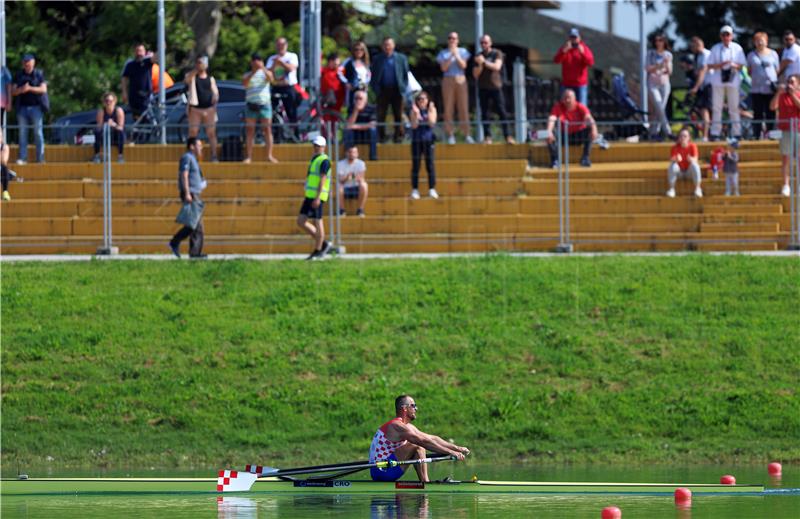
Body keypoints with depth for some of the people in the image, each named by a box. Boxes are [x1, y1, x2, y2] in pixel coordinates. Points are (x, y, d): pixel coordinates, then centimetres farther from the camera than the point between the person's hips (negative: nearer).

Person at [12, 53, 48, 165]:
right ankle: (22, 158, -1)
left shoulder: (39, 74, 3)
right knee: (22, 133, -1)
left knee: (38, 133, -4)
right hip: (22, 108, 3)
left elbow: (43, 89, -6)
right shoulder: (19, 75, 10)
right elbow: (13, 92, 6)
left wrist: (30, 88, -18)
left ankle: (40, 158, -2)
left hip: (36, 107, -3)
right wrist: (21, 90, -15)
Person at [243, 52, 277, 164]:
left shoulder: (266, 72, 9)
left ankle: (269, 155, -3)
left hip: (264, 104, 0)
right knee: (250, 131, -2)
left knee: (267, 129, -4)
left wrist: (262, 68, -29)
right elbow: (245, 83, -10)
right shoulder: (247, 75, 11)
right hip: (251, 104, 0)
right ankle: (248, 156, -3)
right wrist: (253, 72, -21)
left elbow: (270, 78, -14)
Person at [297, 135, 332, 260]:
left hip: (317, 197, -9)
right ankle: (322, 243, 13)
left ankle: (318, 251, 5)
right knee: (301, 222, 5)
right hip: (309, 195, 9)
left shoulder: (324, 161, -9)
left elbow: (322, 179, -17)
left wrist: (317, 198, -24)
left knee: (317, 222, -4)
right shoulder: (314, 159, 19)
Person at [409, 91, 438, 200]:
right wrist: (416, 113, -17)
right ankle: (415, 190, 3)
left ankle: (432, 189, 1)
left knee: (430, 164, -3)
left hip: (428, 140, 0)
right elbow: (414, 125, -8)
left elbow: (432, 123, -9)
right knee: (415, 165, 0)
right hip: (416, 140, 0)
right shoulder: (414, 111, 2)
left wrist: (429, 111, -16)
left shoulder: (432, 109, 3)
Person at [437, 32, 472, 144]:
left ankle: (466, 134, -1)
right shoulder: (443, 53, 8)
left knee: (463, 107, -3)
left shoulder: (462, 51, 10)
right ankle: (450, 135, -2)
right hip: (448, 80, -1)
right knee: (448, 108, -4)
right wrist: (450, 56, -11)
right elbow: (443, 67, -4)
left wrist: (456, 55, -10)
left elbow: (463, 65, -2)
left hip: (461, 80, 1)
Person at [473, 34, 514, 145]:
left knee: (501, 112, -8)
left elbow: (497, 67, -12)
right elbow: (475, 74, 7)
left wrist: (484, 62, -16)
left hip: (495, 87, -3)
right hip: (483, 88, 3)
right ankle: (487, 137, 2)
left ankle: (507, 136, -7)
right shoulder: (478, 57, 12)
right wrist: (480, 65, -9)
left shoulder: (497, 54, 3)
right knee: (484, 113, -1)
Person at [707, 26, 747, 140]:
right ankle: (715, 133, 1)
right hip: (718, 81, 0)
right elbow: (710, 65, 3)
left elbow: (742, 65, 4)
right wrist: (721, 64, -15)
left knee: (734, 107, 0)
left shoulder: (737, 48, 6)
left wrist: (734, 65, -17)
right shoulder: (716, 49, 6)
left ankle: (736, 133, 3)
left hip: (733, 80, 0)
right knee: (716, 107, -1)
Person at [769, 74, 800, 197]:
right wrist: (778, 92, -14)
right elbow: (772, 107, -6)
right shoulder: (781, 96, 7)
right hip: (786, 131, 0)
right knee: (786, 158, -3)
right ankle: (786, 185, -2)